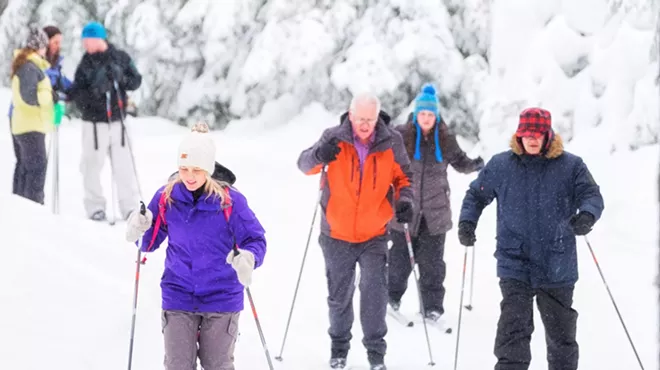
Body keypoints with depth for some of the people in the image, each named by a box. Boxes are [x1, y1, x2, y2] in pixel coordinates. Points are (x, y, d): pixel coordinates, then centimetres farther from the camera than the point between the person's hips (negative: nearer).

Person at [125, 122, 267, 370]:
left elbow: (255, 239, -9)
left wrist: (248, 258, -31)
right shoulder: (166, 197, -4)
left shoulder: (230, 200, -13)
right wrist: (139, 231, -17)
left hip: (221, 298, -2)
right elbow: (151, 241, 6)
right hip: (178, 299, 2)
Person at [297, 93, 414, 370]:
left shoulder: (391, 143, -7)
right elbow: (305, 164, -17)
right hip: (337, 234, 0)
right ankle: (339, 348, 32)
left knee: (375, 292, -12)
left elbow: (403, 176, 5)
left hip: (375, 235, 0)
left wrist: (405, 199, -15)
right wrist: (318, 155, -40)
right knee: (339, 295, 12)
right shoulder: (334, 139, -11)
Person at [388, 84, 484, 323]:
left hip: (435, 211, 2)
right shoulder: (401, 136, -4)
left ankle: (433, 306, 8)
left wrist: (474, 166, -4)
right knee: (401, 258, 6)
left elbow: (459, 162, 16)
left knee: (432, 261, 2)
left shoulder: (445, 139, 4)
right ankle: (393, 296, 26)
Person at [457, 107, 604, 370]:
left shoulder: (571, 166, -1)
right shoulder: (500, 166, 3)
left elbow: (592, 195, -5)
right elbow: (477, 195, 15)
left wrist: (586, 216, -27)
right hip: (515, 263, -1)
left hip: (557, 266, 1)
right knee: (513, 328, -12)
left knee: (561, 329, 13)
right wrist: (467, 222, -1)